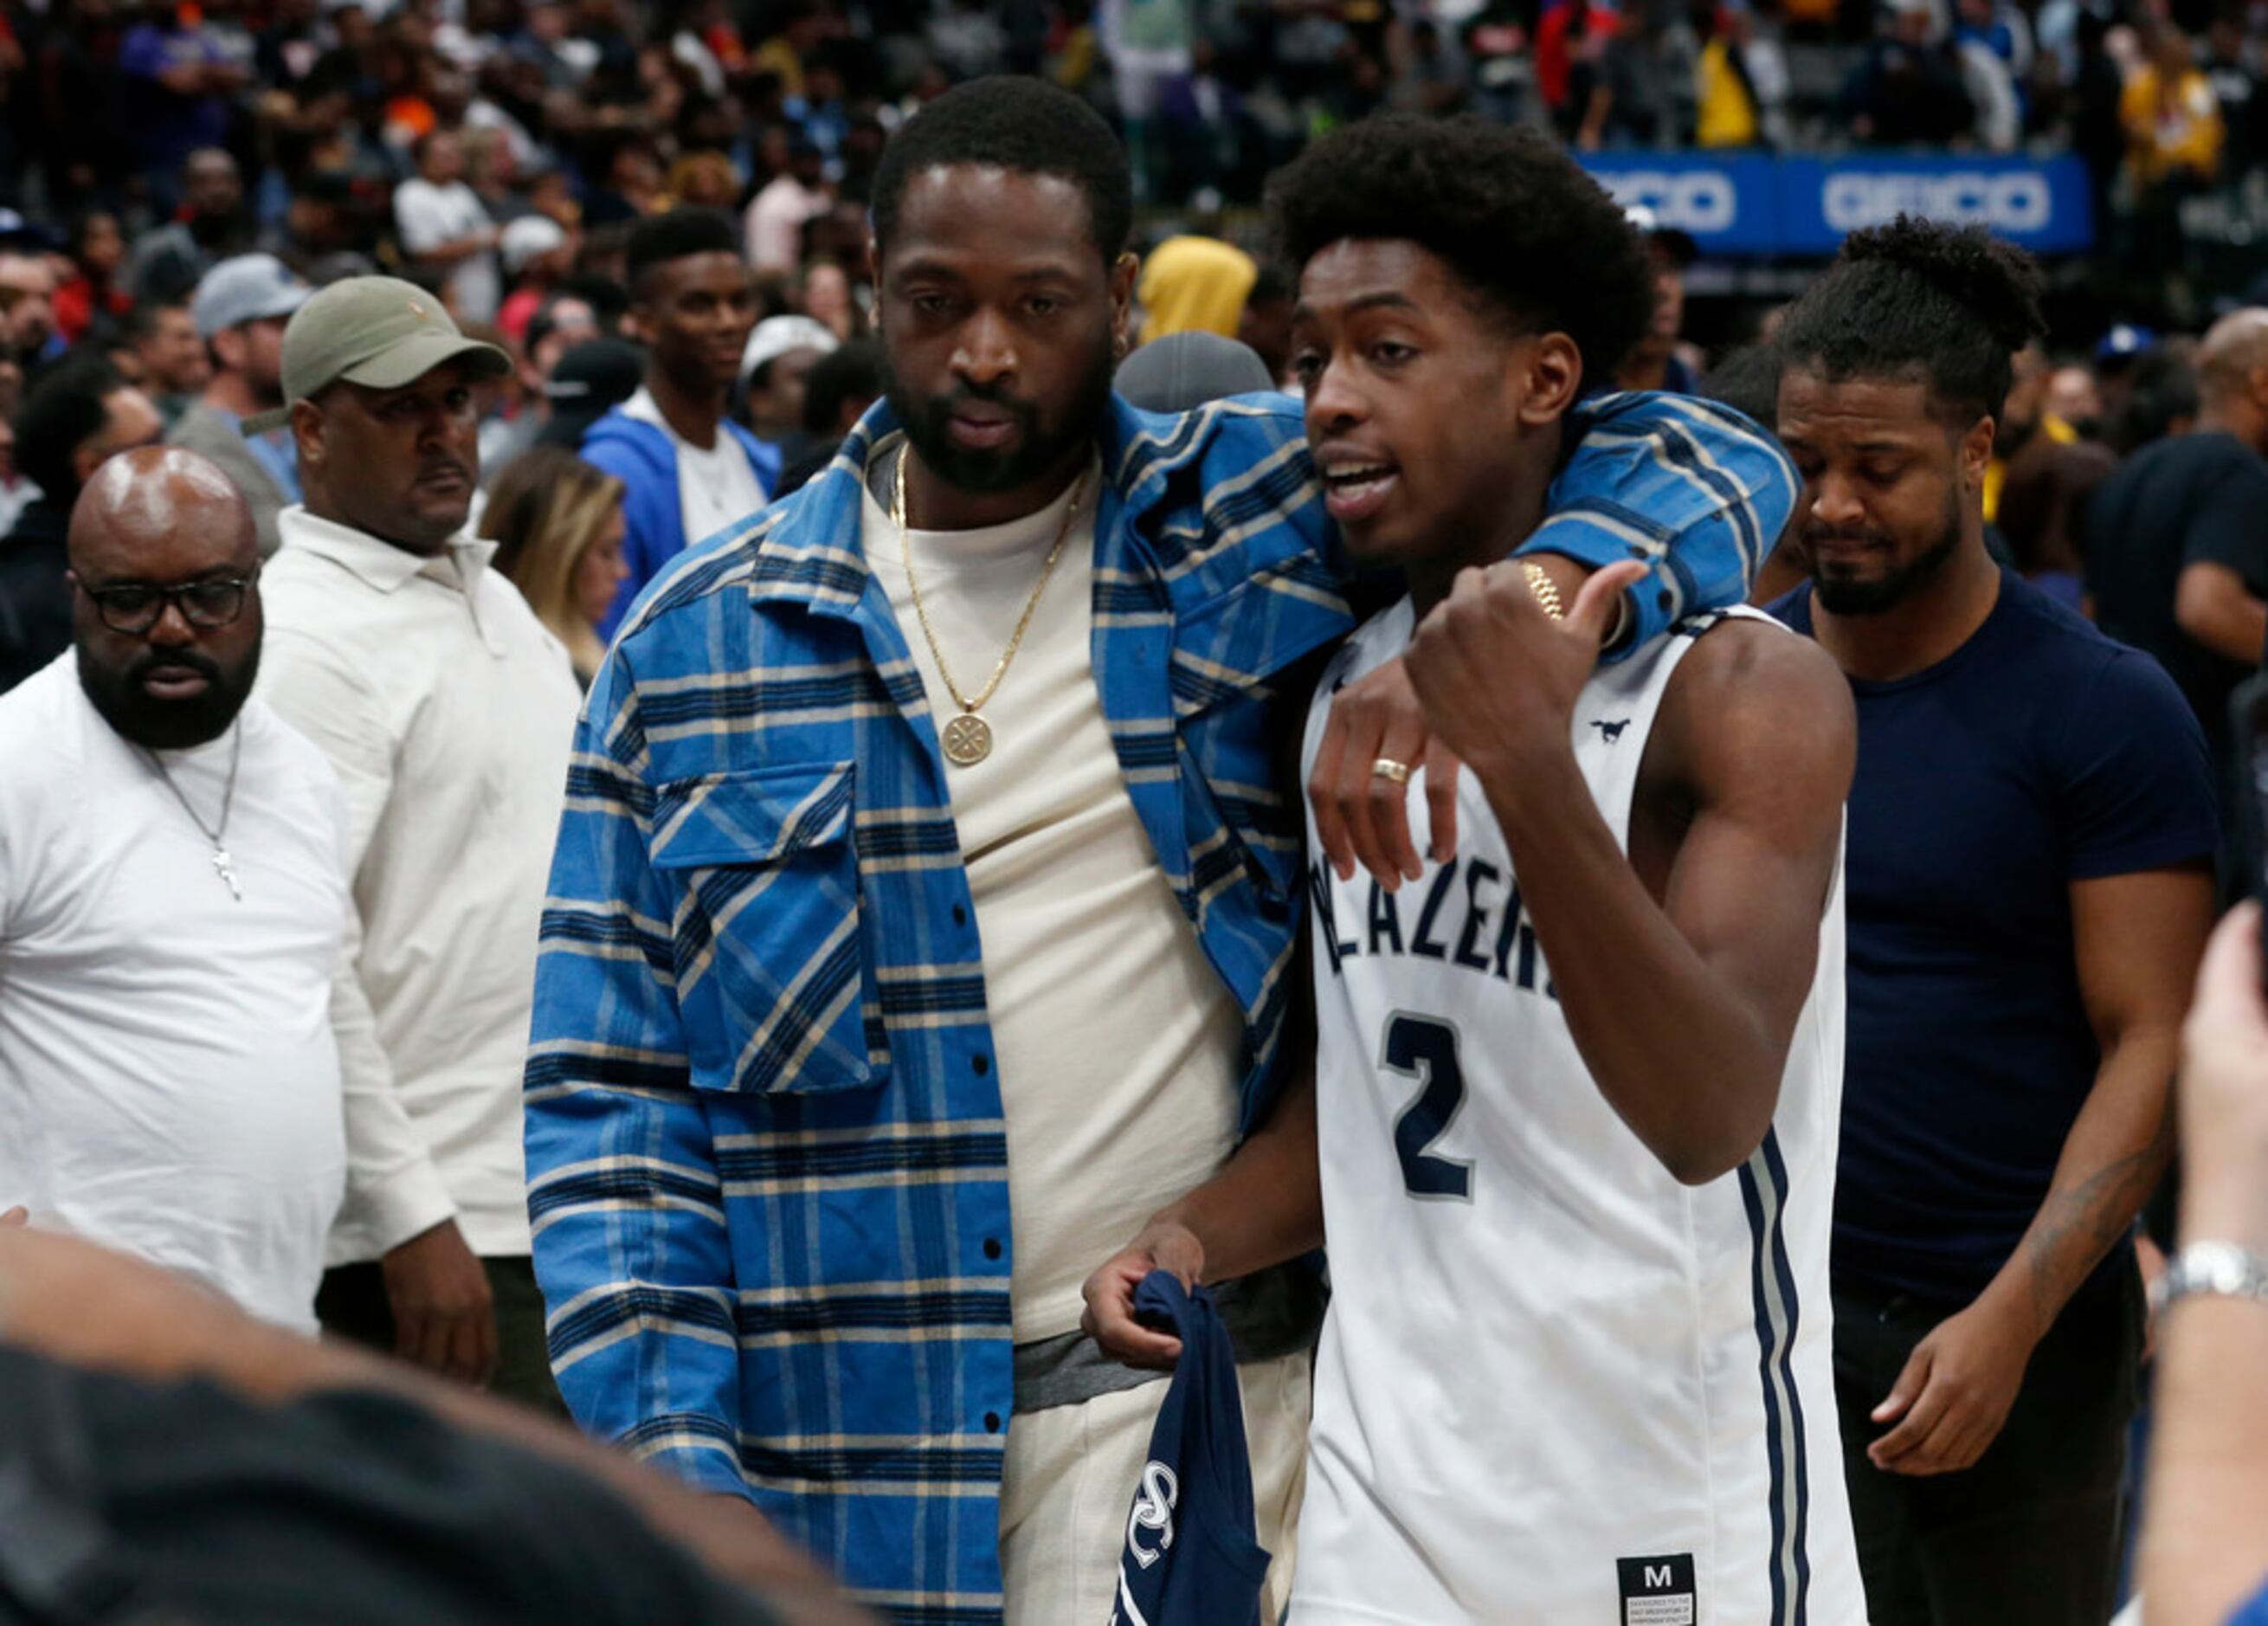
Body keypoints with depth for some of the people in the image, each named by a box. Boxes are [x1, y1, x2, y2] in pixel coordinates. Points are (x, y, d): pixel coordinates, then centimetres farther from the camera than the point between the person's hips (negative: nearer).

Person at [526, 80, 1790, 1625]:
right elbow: (610, 1088, 5)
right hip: (832, 1437, 2)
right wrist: (666, 1442, -8)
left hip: (1191, 1402, -2)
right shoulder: (694, 643, 6)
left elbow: (1675, 462, 0)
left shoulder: (1259, 524, 2)